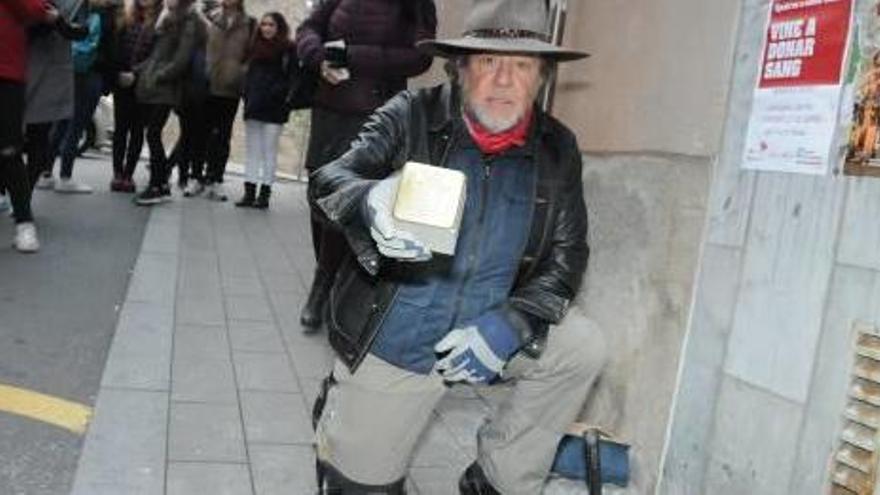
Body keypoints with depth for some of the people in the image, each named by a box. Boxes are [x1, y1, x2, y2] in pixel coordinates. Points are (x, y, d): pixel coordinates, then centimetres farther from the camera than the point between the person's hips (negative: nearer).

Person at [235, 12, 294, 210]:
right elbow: (249, 74, 19)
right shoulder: (256, 48, 16)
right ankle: (249, 191, 8)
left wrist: (273, 95, -17)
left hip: (274, 108, -6)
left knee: (269, 150, -1)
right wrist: (247, 95, 4)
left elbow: (291, 79, -8)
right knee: (252, 149, 5)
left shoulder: (289, 50, -2)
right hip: (253, 105, 6)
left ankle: (265, 193, 3)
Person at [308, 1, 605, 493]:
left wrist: (509, 326, -20)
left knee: (583, 346, -17)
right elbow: (329, 180, -20)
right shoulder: (412, 116, -12)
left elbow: (567, 254, -2)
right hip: (389, 346, -2)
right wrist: (372, 203, -45)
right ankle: (338, 413, 38)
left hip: (479, 339, 2)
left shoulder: (558, 149, -4)